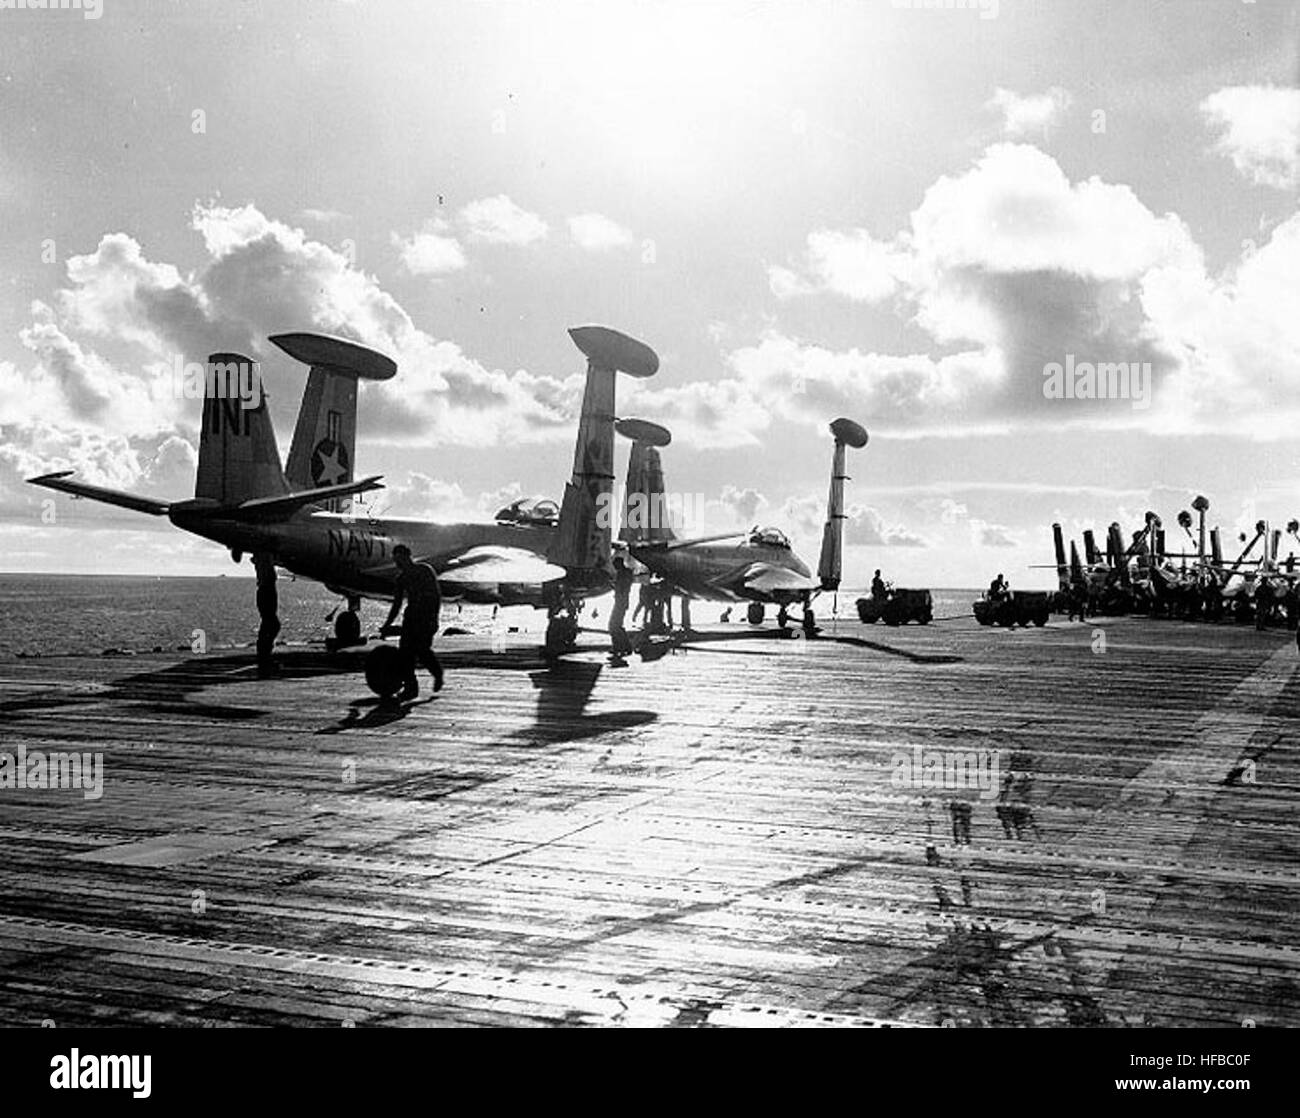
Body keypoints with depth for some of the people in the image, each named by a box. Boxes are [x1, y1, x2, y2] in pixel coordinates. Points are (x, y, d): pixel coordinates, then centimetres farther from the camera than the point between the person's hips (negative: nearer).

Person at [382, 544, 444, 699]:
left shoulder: (425, 570, -3)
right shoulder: (401, 578, 13)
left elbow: (437, 595, -7)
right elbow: (397, 603, 20)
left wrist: (434, 617, -17)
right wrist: (388, 624, 16)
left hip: (427, 614, -6)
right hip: (411, 615, 6)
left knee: (422, 650, -15)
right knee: (405, 650, -7)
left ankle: (437, 673, 12)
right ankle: (410, 687, -3)